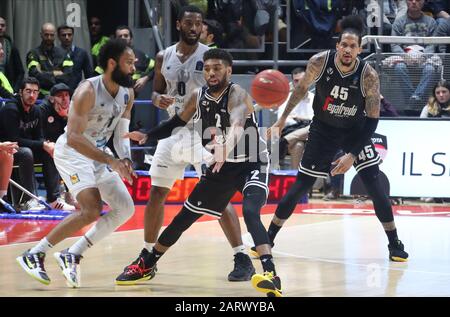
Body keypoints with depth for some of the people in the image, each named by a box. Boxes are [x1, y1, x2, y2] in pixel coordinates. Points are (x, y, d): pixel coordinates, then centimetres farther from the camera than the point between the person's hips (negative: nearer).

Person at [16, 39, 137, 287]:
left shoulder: (127, 94, -1)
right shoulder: (88, 91, -25)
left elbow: (120, 134, 6)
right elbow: (73, 137, -32)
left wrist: (125, 160, -15)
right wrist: (110, 161, -35)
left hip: (98, 153, 9)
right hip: (71, 152, -8)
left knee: (125, 209, 1)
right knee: (92, 210, -23)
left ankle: (72, 255, 5)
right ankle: (34, 255, -13)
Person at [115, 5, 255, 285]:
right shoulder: (164, 57, 5)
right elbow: (157, 92, 15)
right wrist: (159, 100, -9)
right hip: (173, 131, 5)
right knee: (156, 194, 6)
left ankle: (243, 259, -6)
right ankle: (146, 260, 18)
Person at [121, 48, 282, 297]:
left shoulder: (237, 95, -25)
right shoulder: (198, 97, -5)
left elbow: (237, 125, -46)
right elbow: (176, 123, 12)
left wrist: (225, 149, -66)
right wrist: (146, 136, -4)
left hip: (251, 165, -7)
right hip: (221, 166, 7)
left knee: (250, 212, -33)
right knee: (185, 216, 13)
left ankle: (271, 276, -41)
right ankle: (148, 263, 31)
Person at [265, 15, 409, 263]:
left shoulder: (369, 76, -25)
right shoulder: (320, 62, -21)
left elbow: (372, 120, -19)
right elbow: (302, 88, 0)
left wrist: (352, 155, -25)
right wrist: (283, 119, 5)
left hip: (356, 131, -1)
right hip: (323, 129, 1)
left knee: (375, 186, -9)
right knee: (300, 186, -1)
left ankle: (394, 243, 6)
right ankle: (268, 239, 12)